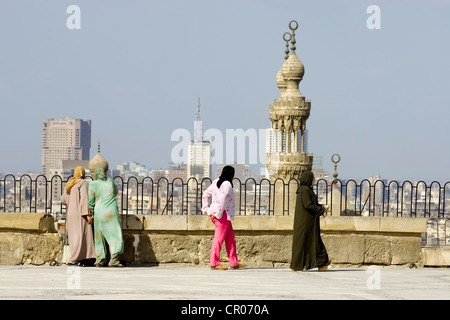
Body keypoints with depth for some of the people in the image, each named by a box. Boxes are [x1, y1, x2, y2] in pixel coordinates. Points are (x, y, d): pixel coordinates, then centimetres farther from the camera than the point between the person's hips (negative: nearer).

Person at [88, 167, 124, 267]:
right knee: (114, 236, -1)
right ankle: (113, 260, -14)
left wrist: (91, 213, 7)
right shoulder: (110, 181, 5)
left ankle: (99, 261, 10)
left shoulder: (93, 184, -3)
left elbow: (90, 201, -4)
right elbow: (115, 191, 26)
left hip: (99, 213, 0)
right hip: (111, 212, 0)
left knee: (100, 237, 10)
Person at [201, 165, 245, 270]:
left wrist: (205, 208, 15)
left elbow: (206, 194, 19)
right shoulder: (227, 184, -13)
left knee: (230, 238, 12)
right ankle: (214, 263, -6)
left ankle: (234, 262, 13)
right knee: (219, 238, -7)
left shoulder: (216, 182, 15)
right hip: (223, 215, -10)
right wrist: (218, 213, -22)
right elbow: (222, 198, -26)